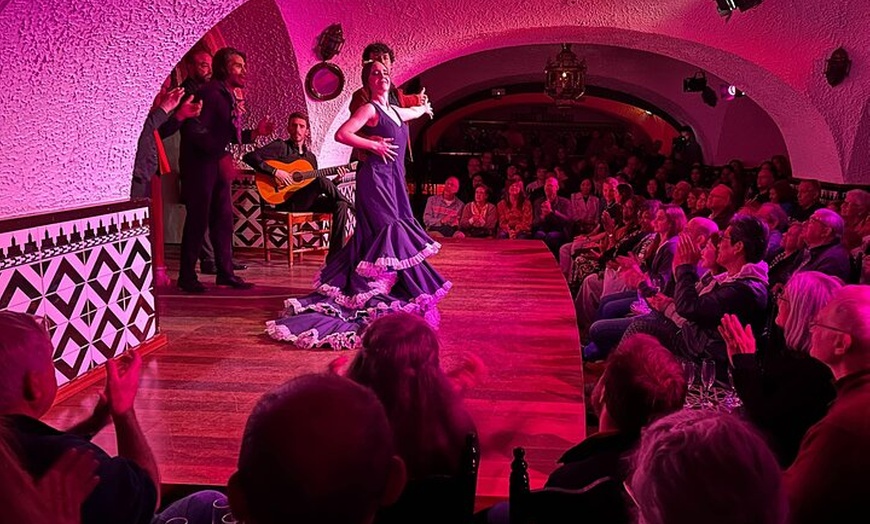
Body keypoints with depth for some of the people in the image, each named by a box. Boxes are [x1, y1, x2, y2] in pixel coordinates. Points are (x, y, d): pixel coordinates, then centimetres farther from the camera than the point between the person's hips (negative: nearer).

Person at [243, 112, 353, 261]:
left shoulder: (311, 156, 21)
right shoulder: (281, 147, 2)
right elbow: (249, 157, -11)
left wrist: (336, 180, 7)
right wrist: (275, 172, -20)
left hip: (307, 202, 6)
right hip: (286, 201, -6)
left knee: (340, 204, -19)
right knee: (321, 180, -30)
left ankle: (334, 255, -20)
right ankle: (352, 206, -7)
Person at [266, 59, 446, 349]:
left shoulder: (396, 111, 18)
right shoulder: (369, 109, -6)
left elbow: (418, 111, 43)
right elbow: (341, 134, -19)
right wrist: (375, 145, -16)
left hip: (393, 179, 8)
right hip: (375, 176, -8)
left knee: (376, 235, 10)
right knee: (387, 230, -14)